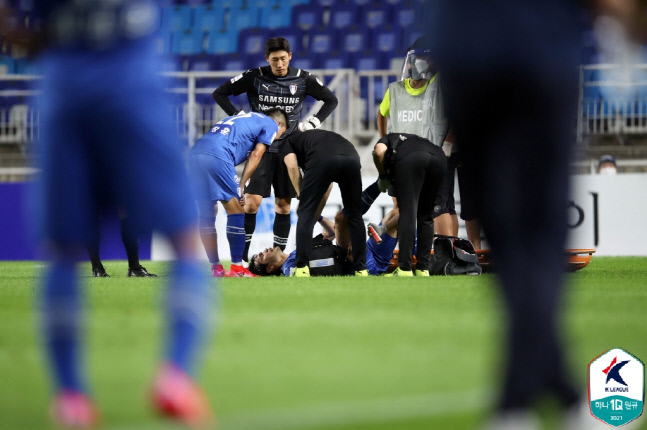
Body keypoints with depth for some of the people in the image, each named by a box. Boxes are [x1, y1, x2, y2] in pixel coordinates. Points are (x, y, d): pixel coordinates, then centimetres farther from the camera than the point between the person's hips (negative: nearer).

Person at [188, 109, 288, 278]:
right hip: (217, 156, -8)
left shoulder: (244, 118, 36)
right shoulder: (271, 124, 14)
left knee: (207, 214, 13)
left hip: (195, 154, 8)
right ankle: (236, 268, -1)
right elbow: (255, 156, 4)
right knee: (236, 211, -1)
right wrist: (241, 187, 4)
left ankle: (216, 268, 18)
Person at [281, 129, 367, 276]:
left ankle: (302, 268, 5)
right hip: (352, 158, 5)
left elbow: (292, 166, 10)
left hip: (322, 159, -5)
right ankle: (361, 269, 19)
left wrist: (301, 196, 20)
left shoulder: (289, 143, 33)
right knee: (354, 215, 19)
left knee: (306, 213, 9)